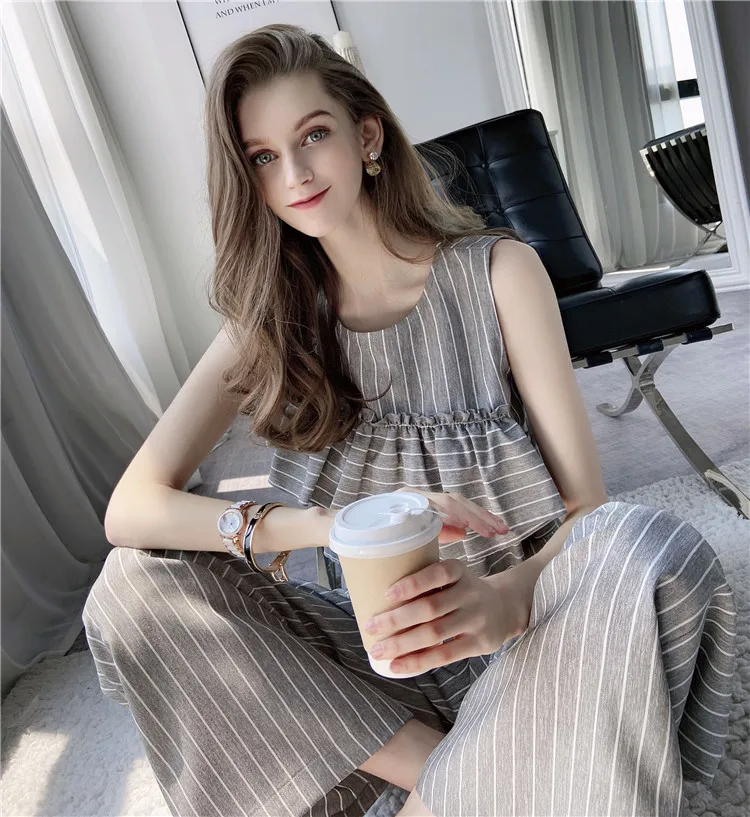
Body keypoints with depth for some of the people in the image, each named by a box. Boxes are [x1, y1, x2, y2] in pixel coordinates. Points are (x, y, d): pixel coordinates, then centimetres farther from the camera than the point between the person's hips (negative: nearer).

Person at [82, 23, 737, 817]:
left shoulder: (497, 270, -8)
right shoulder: (272, 322, -2)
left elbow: (587, 504, -11)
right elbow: (130, 508, -12)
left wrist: (508, 599, -35)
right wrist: (338, 525, -28)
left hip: (523, 633, -2)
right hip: (386, 649, 3)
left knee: (654, 547, -31)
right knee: (135, 581, -14)